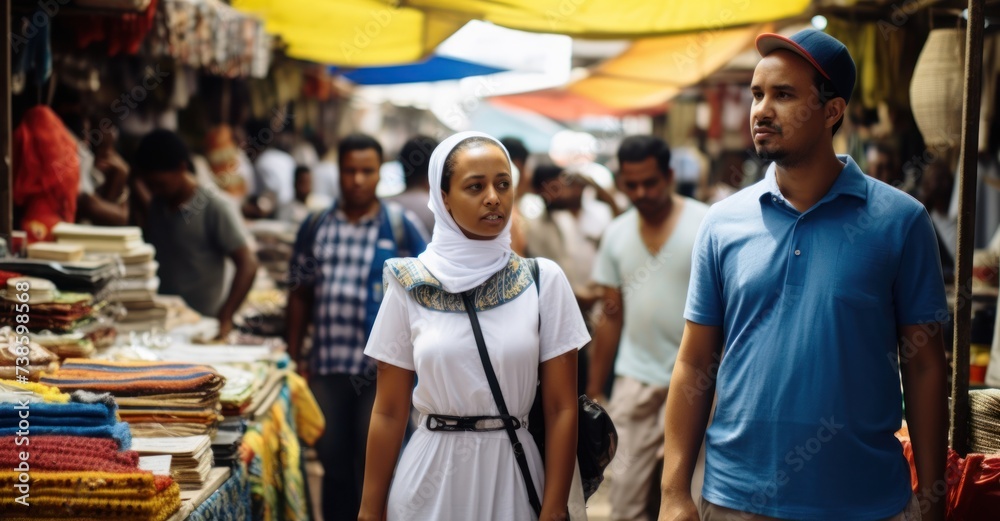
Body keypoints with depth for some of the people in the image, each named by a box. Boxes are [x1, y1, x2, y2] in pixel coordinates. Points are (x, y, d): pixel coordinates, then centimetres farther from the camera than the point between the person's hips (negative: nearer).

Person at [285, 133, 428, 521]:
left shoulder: (400, 225, -2)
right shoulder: (315, 226, 7)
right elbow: (300, 293, 11)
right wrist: (294, 354, 7)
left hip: (383, 368, -3)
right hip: (328, 367, 3)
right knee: (334, 465, 11)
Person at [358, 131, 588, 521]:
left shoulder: (544, 280, -3)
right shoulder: (409, 284, -3)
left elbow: (561, 408, -4)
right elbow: (389, 411, 0)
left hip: (512, 475, 0)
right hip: (431, 479, 0)